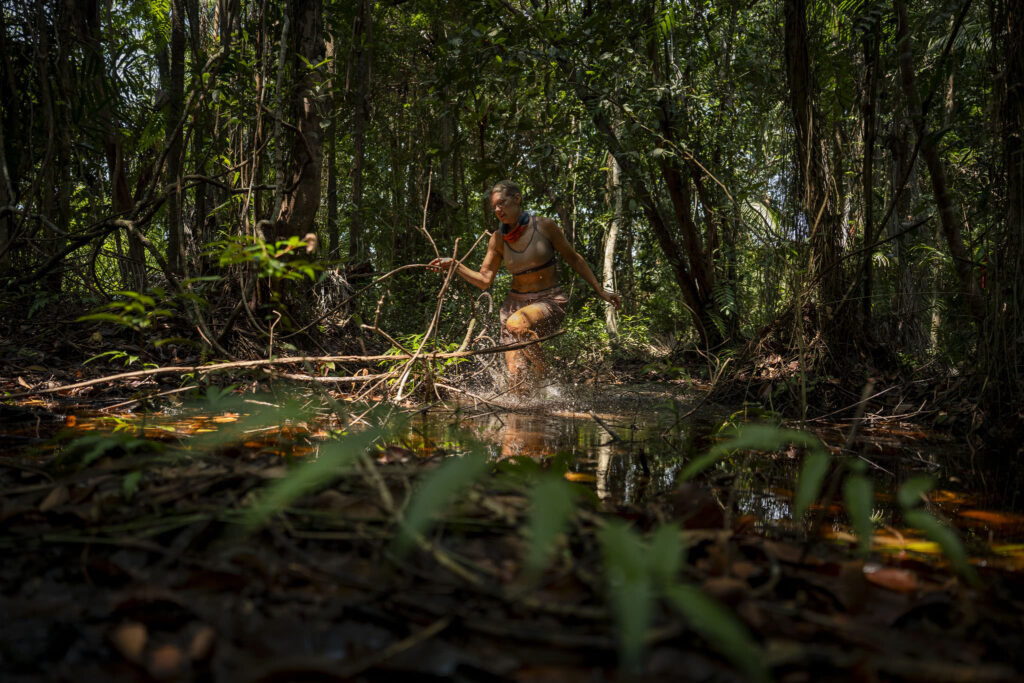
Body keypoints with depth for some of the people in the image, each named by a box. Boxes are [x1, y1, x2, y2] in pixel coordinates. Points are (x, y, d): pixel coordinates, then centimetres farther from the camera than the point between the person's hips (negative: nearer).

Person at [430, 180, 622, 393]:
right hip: (516, 303, 3)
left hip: (549, 302, -3)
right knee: (517, 383, -6)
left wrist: (600, 290, 5)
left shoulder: (544, 226, -7)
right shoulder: (498, 239, 1)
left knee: (517, 324, -36)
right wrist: (454, 265, -10)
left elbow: (573, 259, 3)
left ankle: (543, 371, -11)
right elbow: (485, 280, 2)